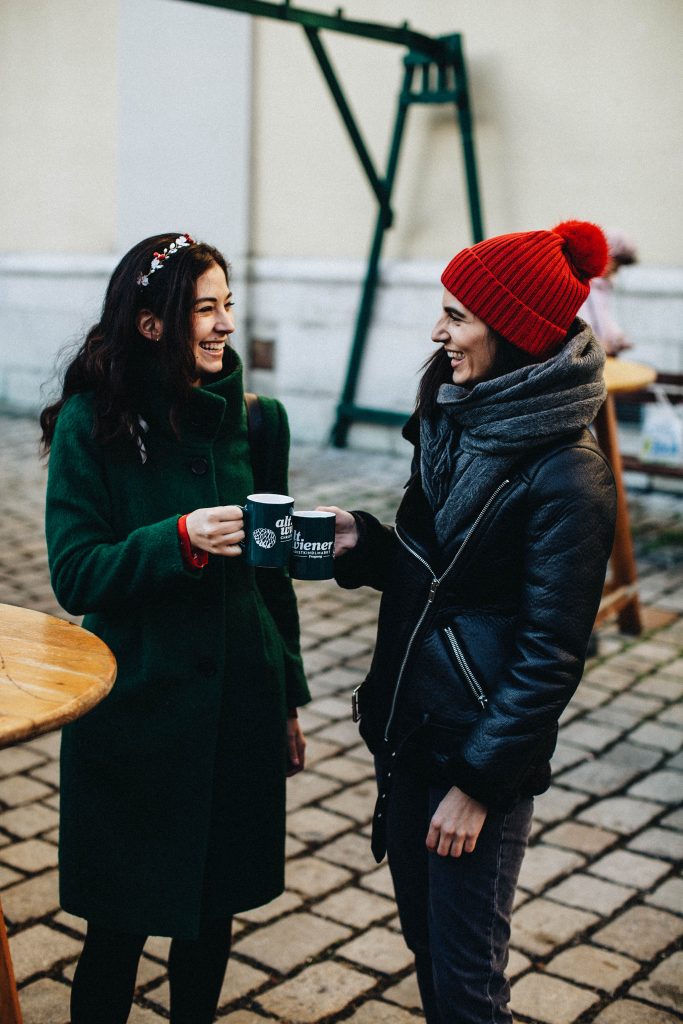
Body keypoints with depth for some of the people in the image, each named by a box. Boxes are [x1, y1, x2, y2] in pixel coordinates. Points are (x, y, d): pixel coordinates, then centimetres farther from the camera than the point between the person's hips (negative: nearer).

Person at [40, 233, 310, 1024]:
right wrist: (181, 539, -28)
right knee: (120, 919, 9)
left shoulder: (255, 419, 1)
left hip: (238, 700, 4)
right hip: (133, 710, -3)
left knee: (214, 903, 17)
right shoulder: (91, 424, -10)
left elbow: (271, 569, 8)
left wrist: (287, 698, 11)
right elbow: (75, 575, -13)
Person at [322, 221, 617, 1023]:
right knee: (424, 942, 22)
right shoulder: (453, 422, 4)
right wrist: (362, 544, -5)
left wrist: (478, 781, -16)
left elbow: (550, 653, -18)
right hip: (407, 729, 8)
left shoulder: (566, 478, -20)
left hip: (483, 747, -8)